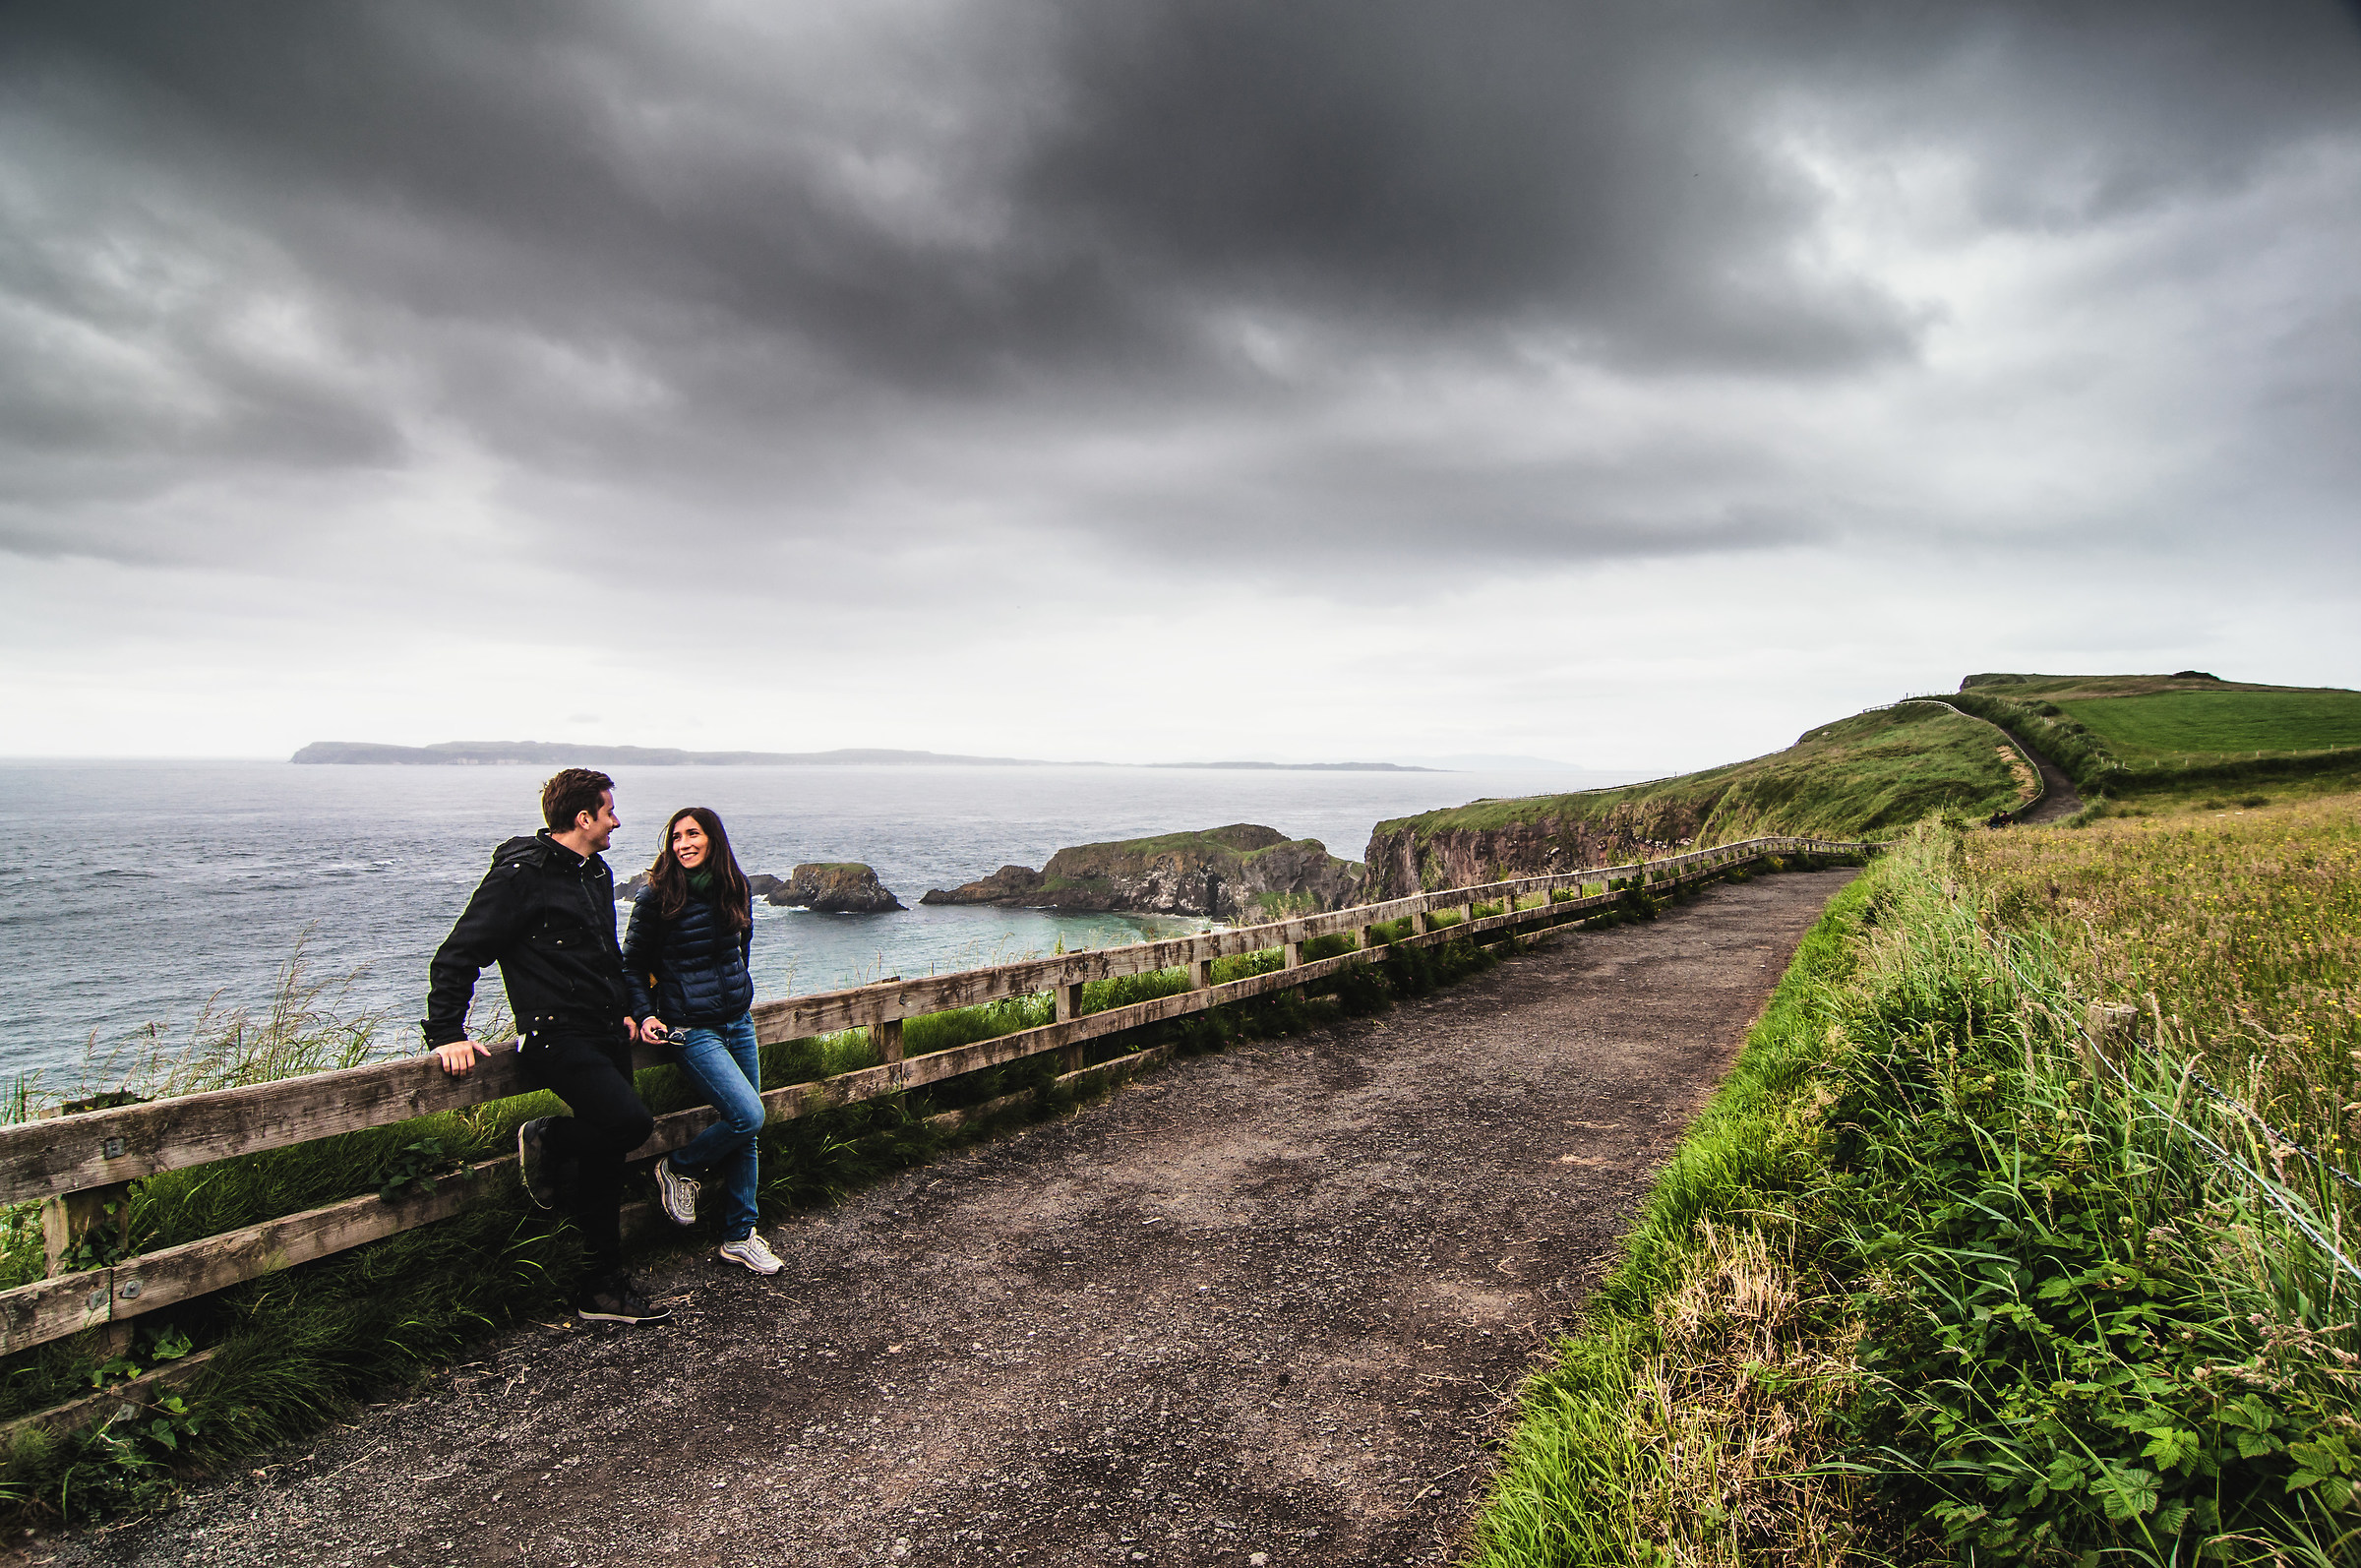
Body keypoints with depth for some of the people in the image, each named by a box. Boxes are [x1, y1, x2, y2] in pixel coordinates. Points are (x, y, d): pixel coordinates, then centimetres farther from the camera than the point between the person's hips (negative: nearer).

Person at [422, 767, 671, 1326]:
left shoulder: (596, 874, 16)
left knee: (605, 1157, 9)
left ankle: (603, 1289, 18)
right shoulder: (519, 875, -10)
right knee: (630, 1121, -25)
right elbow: (458, 955, -11)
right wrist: (446, 1034, -16)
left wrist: (624, 1011, 25)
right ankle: (546, 1142, 5)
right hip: (558, 1038, -8)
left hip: (607, 1036, 8)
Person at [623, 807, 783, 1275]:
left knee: (746, 1134, 7)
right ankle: (679, 1169, 9)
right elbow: (632, 965, -1)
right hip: (691, 1028, -6)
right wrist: (645, 1013, -13)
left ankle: (738, 1236, 20)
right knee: (748, 1117, -18)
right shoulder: (657, 897, -9)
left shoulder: (736, 891, 5)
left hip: (739, 1022, 6)